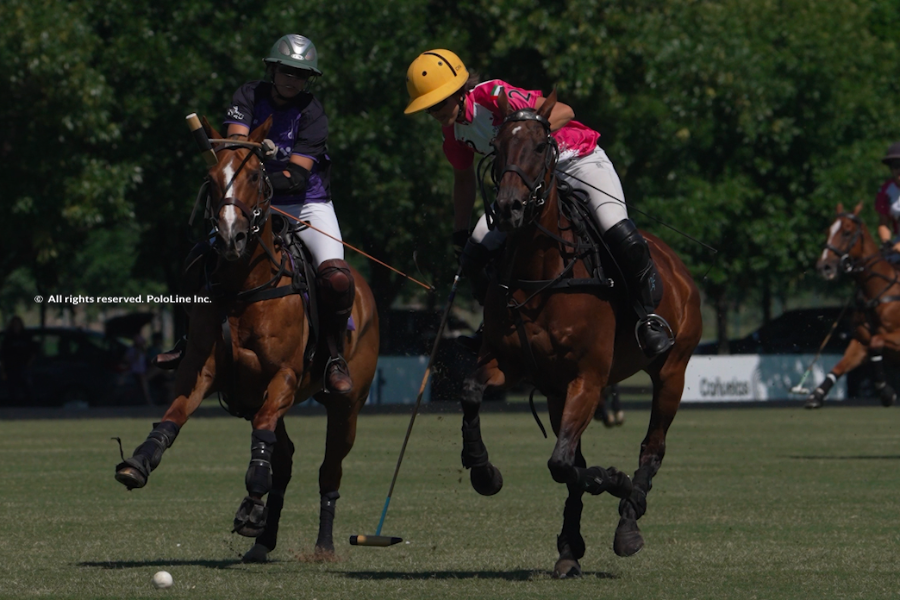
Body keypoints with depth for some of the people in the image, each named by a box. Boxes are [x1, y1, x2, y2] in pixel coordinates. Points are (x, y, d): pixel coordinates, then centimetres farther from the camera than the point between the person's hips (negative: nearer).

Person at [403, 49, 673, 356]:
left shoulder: (493, 95, -25)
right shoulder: (452, 130, -2)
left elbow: (563, 112, -28)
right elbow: (464, 179, 17)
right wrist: (459, 234, 17)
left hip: (579, 161, -7)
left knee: (623, 238, -28)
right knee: (476, 253, -8)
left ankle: (649, 317, -6)